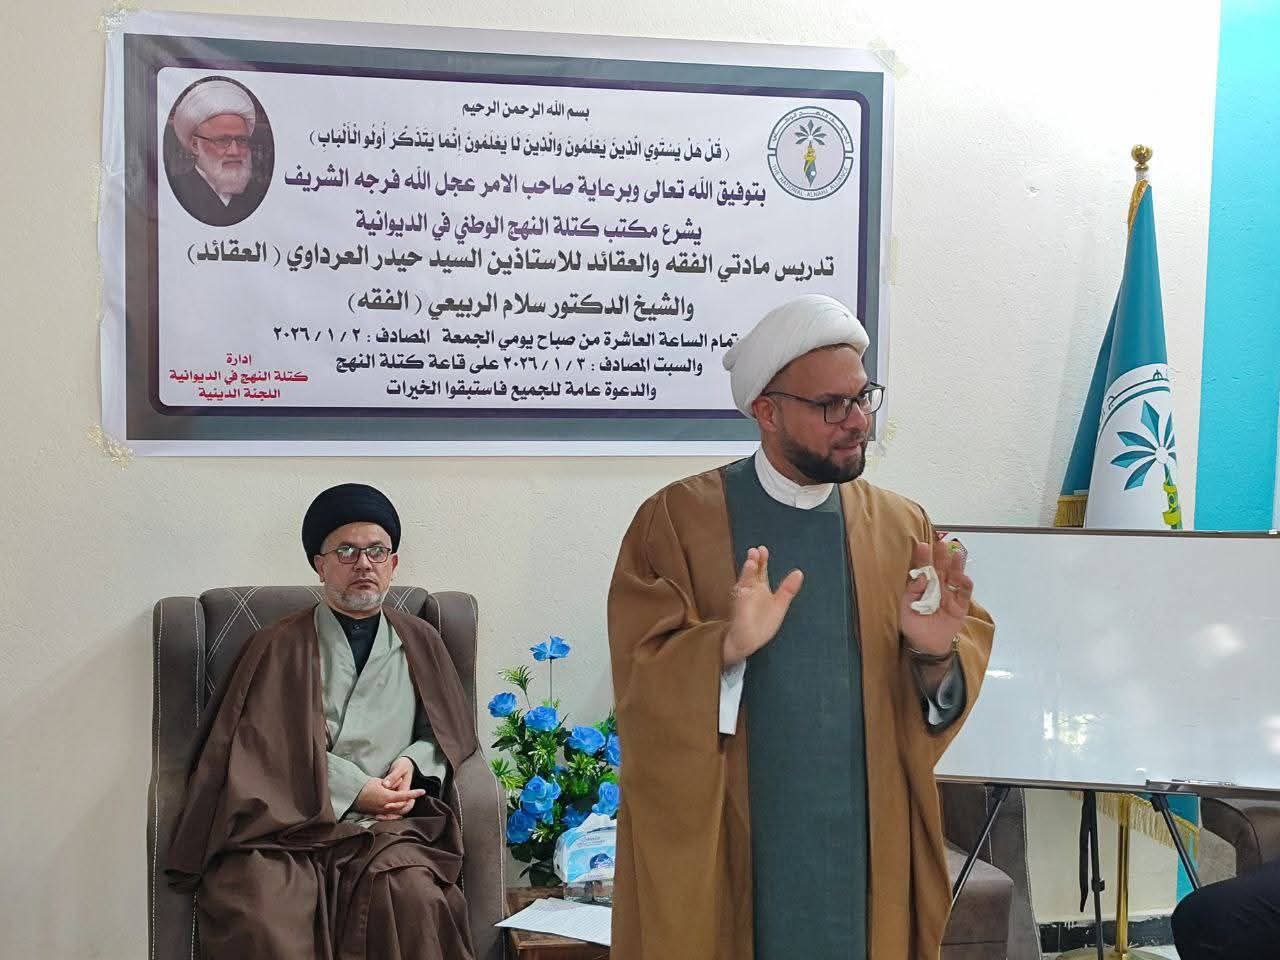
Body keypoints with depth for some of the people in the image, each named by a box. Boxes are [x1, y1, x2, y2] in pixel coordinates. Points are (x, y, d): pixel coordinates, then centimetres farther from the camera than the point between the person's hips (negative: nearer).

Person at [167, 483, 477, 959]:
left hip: (385, 826, 2)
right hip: (285, 824, -1)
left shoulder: (419, 643, 21)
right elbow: (262, 743, 3)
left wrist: (412, 762, 1)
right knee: (262, 921, -34)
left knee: (416, 897, -33)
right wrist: (354, 790, -8)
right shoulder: (279, 647, 14)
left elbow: (450, 729, 24)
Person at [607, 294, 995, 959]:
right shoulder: (675, 520, -5)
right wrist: (727, 646, -28)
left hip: (867, 846, 3)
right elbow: (643, 675, -11)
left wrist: (938, 655, -19)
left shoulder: (901, 527, 4)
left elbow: (973, 651, 2)